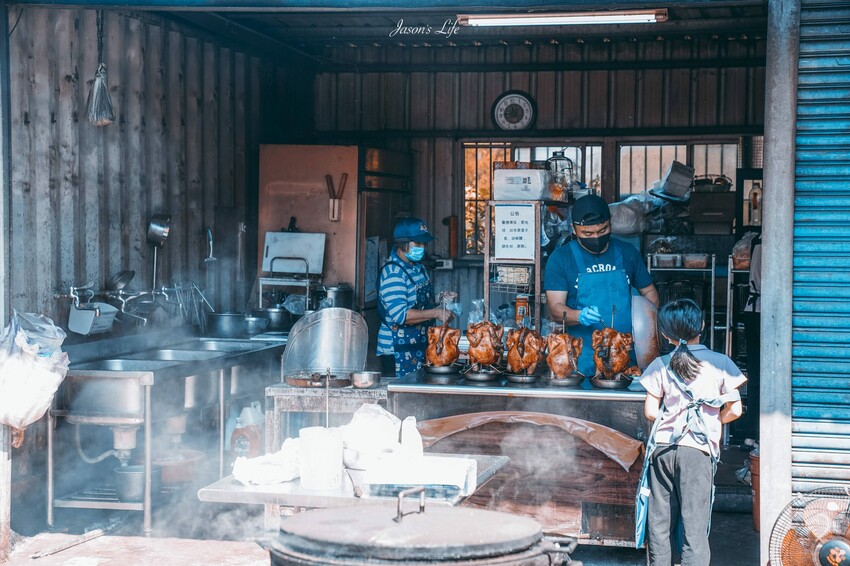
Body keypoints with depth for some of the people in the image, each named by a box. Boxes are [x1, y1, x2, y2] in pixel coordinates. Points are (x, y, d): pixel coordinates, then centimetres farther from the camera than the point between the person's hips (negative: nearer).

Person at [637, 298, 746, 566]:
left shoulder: (661, 365, 3)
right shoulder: (720, 363, 0)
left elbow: (650, 411, 3)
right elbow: (734, 410, -1)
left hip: (662, 449, 2)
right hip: (697, 452, -2)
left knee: (659, 524, 11)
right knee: (694, 526, -2)